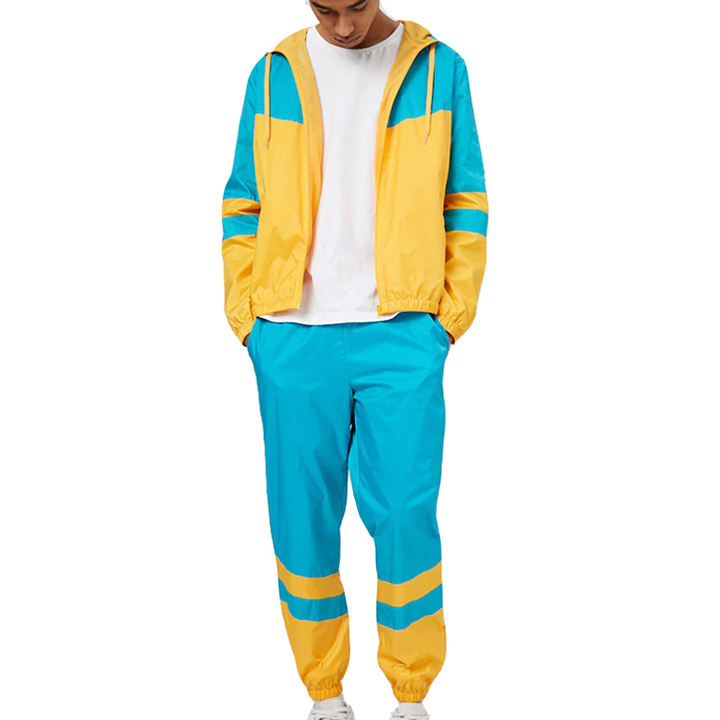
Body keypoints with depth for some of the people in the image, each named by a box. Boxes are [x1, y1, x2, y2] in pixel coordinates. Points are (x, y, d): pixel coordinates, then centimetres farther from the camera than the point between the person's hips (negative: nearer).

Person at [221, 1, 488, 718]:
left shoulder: (438, 68, 6)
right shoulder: (274, 75, 9)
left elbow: (465, 205, 7)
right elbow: (244, 205, 11)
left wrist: (449, 319, -1)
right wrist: (249, 322, 3)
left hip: (401, 336, -1)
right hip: (295, 338, 2)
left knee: (405, 517, -4)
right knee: (302, 522, 4)